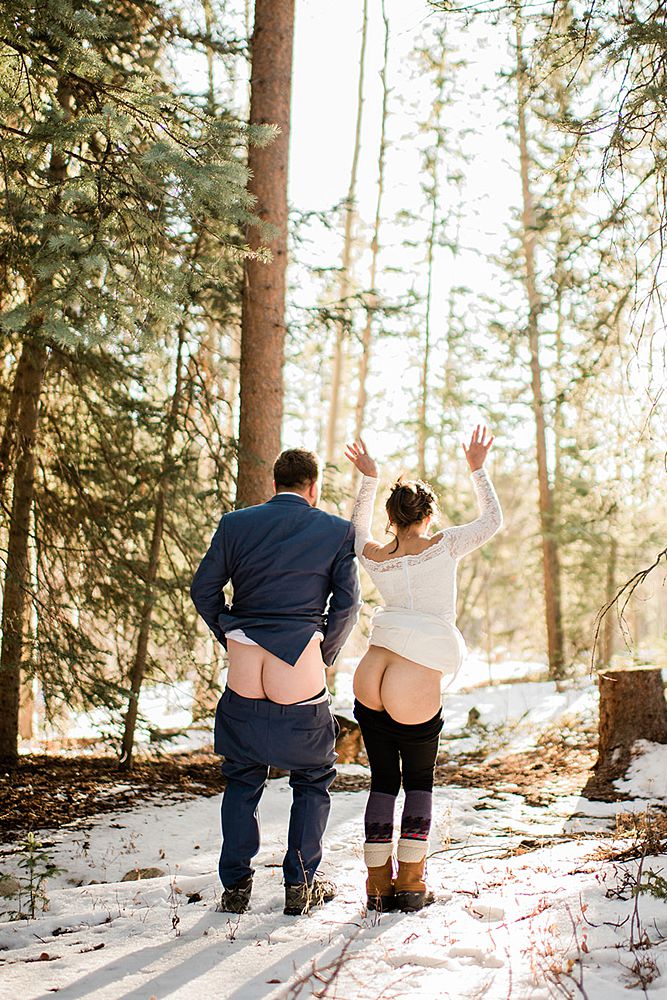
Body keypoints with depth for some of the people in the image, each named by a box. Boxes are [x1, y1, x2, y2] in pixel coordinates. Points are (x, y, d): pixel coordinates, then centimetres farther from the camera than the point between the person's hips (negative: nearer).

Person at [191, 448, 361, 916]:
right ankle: (301, 885, 16)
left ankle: (236, 886, 20)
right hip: (301, 676, -2)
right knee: (313, 780, 17)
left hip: (243, 678, 2)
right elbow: (347, 603, -2)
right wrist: (326, 655, 10)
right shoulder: (337, 531, 1)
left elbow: (203, 589, 7)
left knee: (242, 780, 18)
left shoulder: (235, 524, 6)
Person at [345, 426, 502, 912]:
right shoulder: (444, 547, -6)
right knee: (419, 782, 15)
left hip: (370, 681, 4)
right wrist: (478, 468, 21)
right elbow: (493, 520, 12)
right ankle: (411, 882, 11)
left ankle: (379, 884, 14)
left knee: (382, 781, 14)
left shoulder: (373, 557, 5)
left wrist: (368, 479, 35)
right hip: (419, 692, -3)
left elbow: (358, 528, 31)